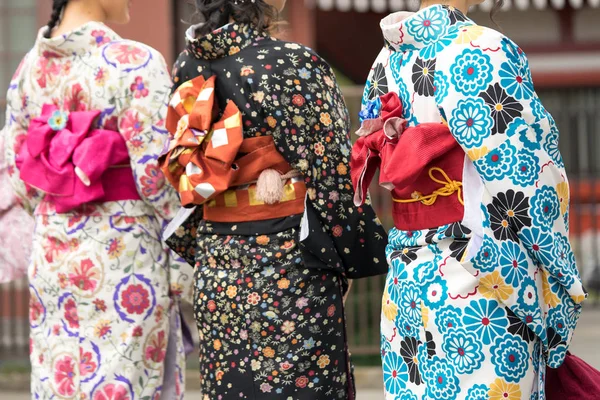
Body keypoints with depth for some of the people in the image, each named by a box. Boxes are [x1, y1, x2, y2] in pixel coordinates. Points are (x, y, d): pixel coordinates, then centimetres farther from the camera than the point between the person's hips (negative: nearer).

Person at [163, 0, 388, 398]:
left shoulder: (187, 68, 5)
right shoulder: (296, 66, -14)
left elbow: (179, 180, 11)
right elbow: (334, 181, -13)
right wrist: (367, 255, 0)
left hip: (215, 275, 6)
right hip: (288, 274, -6)